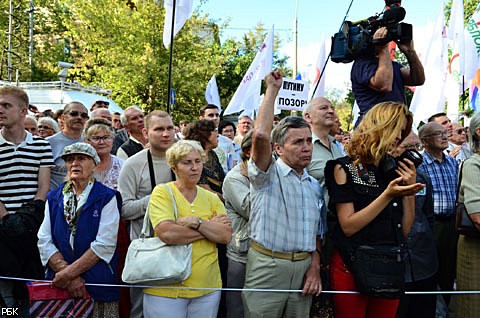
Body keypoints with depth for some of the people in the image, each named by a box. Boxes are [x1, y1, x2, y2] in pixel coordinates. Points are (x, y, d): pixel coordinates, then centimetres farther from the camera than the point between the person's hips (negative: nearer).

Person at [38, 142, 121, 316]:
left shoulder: (107, 197, -4)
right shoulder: (53, 198, 8)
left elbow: (105, 244, -12)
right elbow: (44, 241, -1)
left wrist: (69, 273, -15)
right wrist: (67, 273, -13)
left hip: (98, 284, -3)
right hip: (59, 284, 3)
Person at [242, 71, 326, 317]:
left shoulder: (315, 186, 13)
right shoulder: (267, 175, -5)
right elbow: (260, 135, -23)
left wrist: (315, 266, 2)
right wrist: (272, 89, -13)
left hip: (304, 268, 5)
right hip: (267, 266, -5)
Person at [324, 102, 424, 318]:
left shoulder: (394, 171, 9)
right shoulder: (345, 168, -7)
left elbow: (405, 229, 7)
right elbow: (348, 226, -15)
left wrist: (409, 189, -5)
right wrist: (387, 196, -19)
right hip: (351, 267, -5)